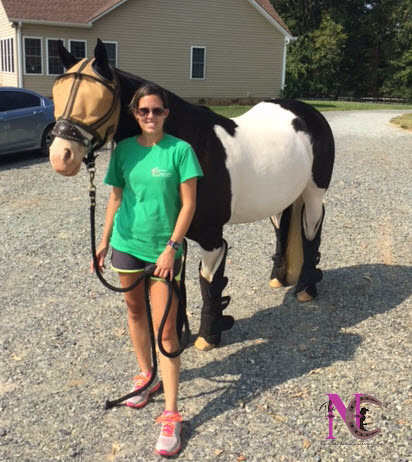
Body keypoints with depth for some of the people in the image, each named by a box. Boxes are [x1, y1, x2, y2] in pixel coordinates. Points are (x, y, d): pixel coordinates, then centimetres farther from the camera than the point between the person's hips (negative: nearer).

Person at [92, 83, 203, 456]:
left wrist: (172, 247, -16)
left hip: (164, 249, -4)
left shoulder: (180, 150, -9)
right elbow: (116, 198, 8)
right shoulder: (124, 150, 1)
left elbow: (188, 204, -10)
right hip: (127, 244, 4)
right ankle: (146, 376, 43)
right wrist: (104, 242, 8)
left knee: (166, 331, -3)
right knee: (135, 311, 20)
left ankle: (171, 416, 5)